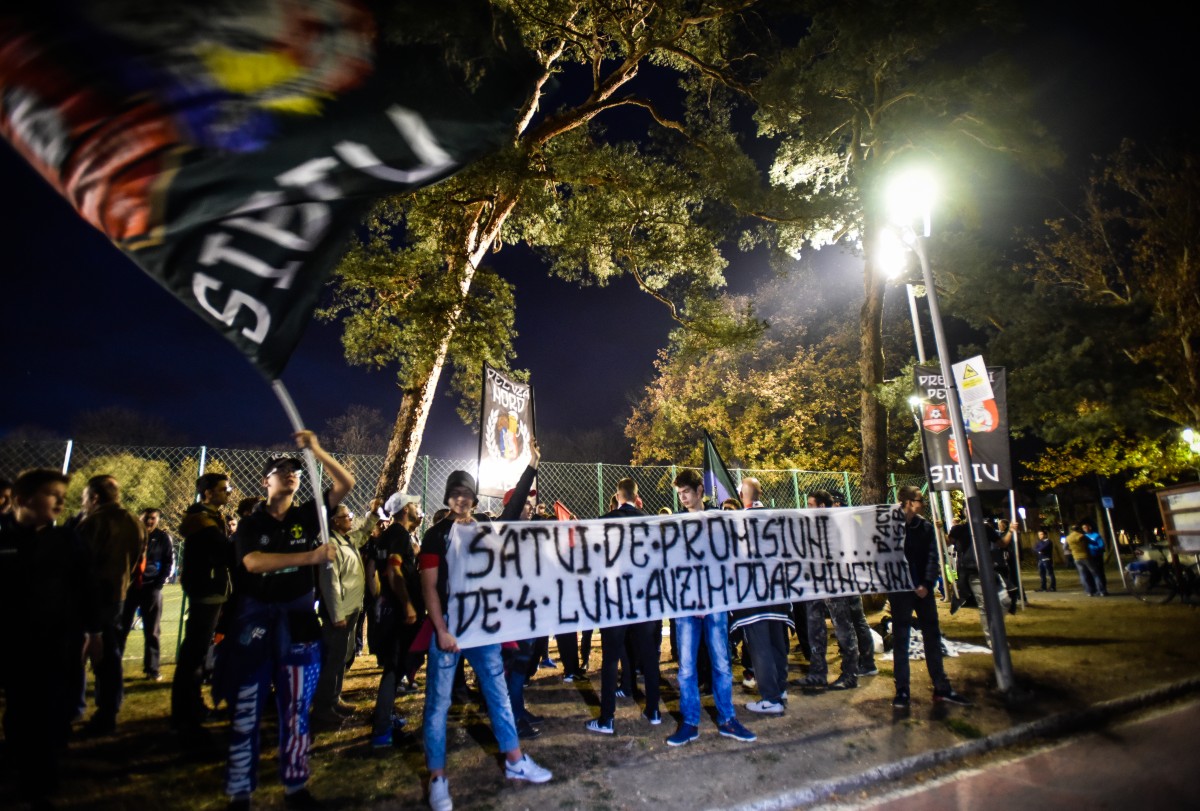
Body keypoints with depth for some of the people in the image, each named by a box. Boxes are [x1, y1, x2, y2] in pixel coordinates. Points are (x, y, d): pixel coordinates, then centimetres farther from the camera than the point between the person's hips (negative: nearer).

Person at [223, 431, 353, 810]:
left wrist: (316, 450, -10)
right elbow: (252, 562, -18)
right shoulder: (251, 523, 0)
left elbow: (346, 483, -3)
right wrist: (310, 557, -28)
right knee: (247, 710, 5)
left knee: (295, 709, 10)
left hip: (298, 618, 2)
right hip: (255, 618, -1)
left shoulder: (307, 515, 4)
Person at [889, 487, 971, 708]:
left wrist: (927, 584, -13)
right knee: (901, 640, 4)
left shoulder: (925, 526, 5)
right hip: (900, 590, -5)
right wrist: (913, 586, -12)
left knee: (933, 637, 12)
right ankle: (902, 690, 11)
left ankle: (941, 688, 24)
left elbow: (932, 556, 0)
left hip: (923, 589, 5)